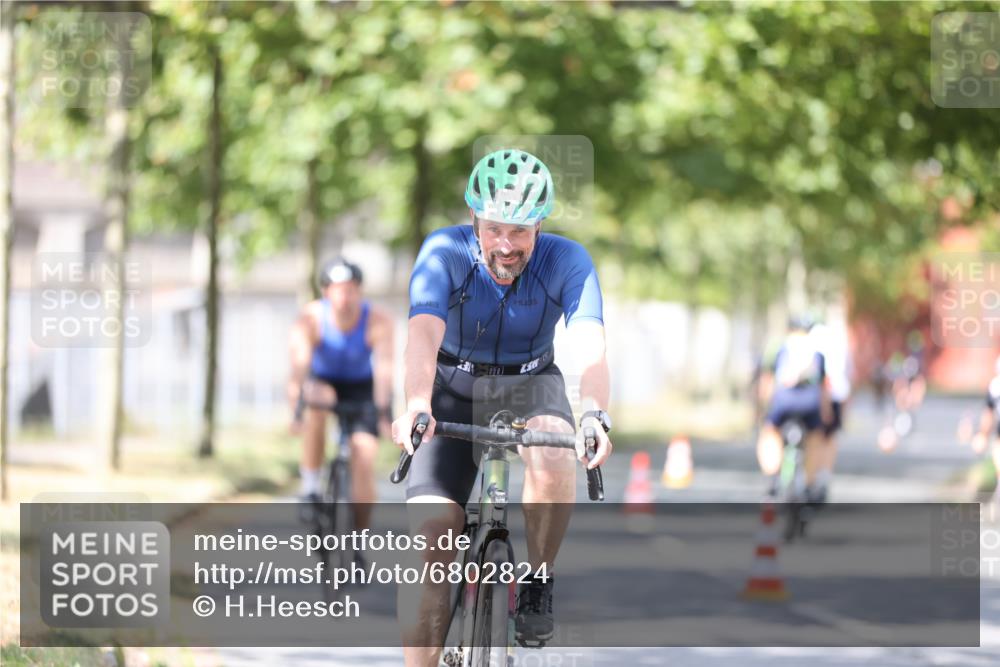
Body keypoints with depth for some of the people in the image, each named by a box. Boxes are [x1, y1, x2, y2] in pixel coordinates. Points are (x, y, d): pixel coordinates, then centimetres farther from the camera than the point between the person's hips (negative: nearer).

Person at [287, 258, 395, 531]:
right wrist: (296, 410, -53)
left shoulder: (378, 321, -26)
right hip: (324, 382, 0)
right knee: (319, 401, -36)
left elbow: (384, 368, -37)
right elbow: (299, 363, -39)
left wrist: (384, 413, -52)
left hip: (361, 388, 0)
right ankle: (310, 485, -21)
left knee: (364, 454, -16)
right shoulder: (311, 318, -26)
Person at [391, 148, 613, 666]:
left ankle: (538, 581, -10)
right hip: (455, 390, 0)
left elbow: (590, 347, -35)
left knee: (553, 458, -34)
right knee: (429, 541, -15)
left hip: (531, 385, 0)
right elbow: (424, 335, -39)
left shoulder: (567, 261, -22)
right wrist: (415, 406, -58)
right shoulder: (444, 253, -23)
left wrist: (594, 416, -56)